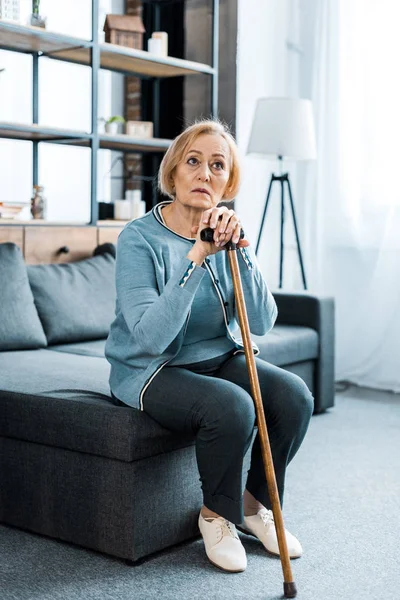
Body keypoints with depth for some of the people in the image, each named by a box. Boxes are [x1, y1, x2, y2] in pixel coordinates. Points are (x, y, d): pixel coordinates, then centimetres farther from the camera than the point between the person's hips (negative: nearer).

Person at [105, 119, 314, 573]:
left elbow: (262, 323, -11)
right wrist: (197, 257, -32)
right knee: (231, 405, -31)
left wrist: (238, 250, -23)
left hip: (218, 357, 6)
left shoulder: (227, 234, -1)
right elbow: (150, 337, -29)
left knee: (294, 395, -17)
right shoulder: (139, 238, -17)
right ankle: (216, 514, -2)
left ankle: (254, 503, 7)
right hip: (151, 371, -5)